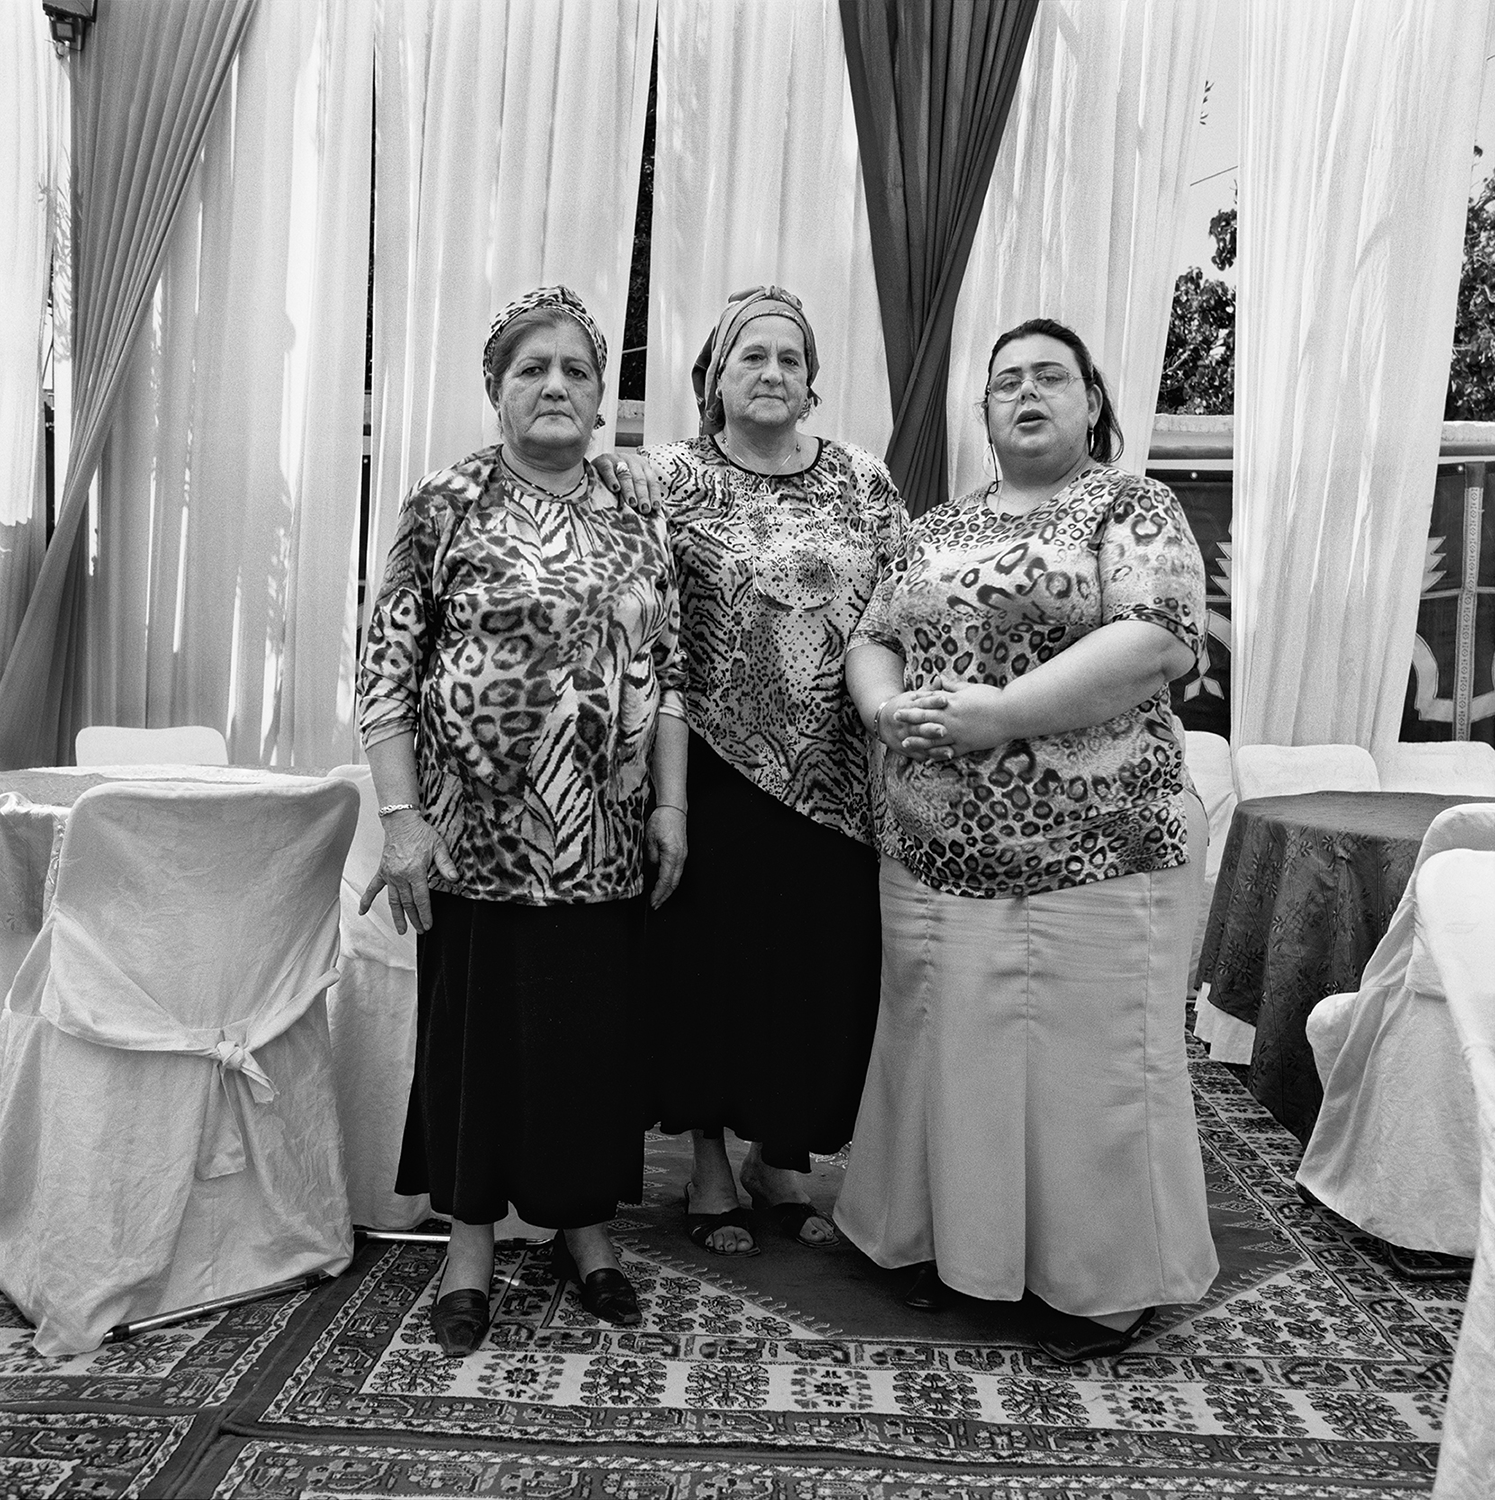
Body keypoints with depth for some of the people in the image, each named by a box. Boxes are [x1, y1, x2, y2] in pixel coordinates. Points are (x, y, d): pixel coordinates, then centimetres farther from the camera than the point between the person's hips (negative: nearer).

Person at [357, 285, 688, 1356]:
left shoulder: (639, 522, 9)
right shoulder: (448, 505, -2)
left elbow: (667, 674, 9)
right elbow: (387, 668, -5)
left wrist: (670, 802, 2)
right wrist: (403, 818, -12)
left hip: (606, 839, 3)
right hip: (479, 832, -3)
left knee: (596, 1028, 11)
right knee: (477, 1025, 8)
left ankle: (584, 1220, 32)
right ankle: (471, 1239, 28)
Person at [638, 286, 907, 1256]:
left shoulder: (865, 482, 10)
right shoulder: (672, 478, 1)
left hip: (834, 774, 3)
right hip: (716, 769, -3)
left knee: (825, 961, 8)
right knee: (712, 954, 6)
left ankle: (782, 1156, 30)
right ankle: (711, 1161, 27)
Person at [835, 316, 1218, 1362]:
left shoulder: (1133, 509, -1)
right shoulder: (940, 529, 16)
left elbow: (1159, 639, -16)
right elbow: (872, 638, 15)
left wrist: (1004, 711, -22)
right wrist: (887, 707, -8)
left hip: (1098, 846, -4)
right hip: (939, 850, 5)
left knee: (1090, 1061, 3)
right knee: (950, 1050, 12)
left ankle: (1103, 1284, 24)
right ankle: (961, 1247, 33)